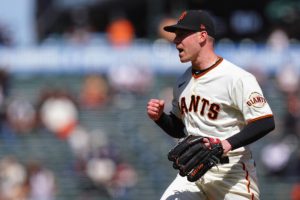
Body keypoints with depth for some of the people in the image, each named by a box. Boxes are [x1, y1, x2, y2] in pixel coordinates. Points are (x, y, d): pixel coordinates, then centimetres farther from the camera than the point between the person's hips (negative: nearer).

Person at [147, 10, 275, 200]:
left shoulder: (237, 78, -13)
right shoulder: (183, 81, 13)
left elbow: (266, 123, -19)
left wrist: (227, 145, -30)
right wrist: (159, 117, 2)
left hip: (232, 173, -6)